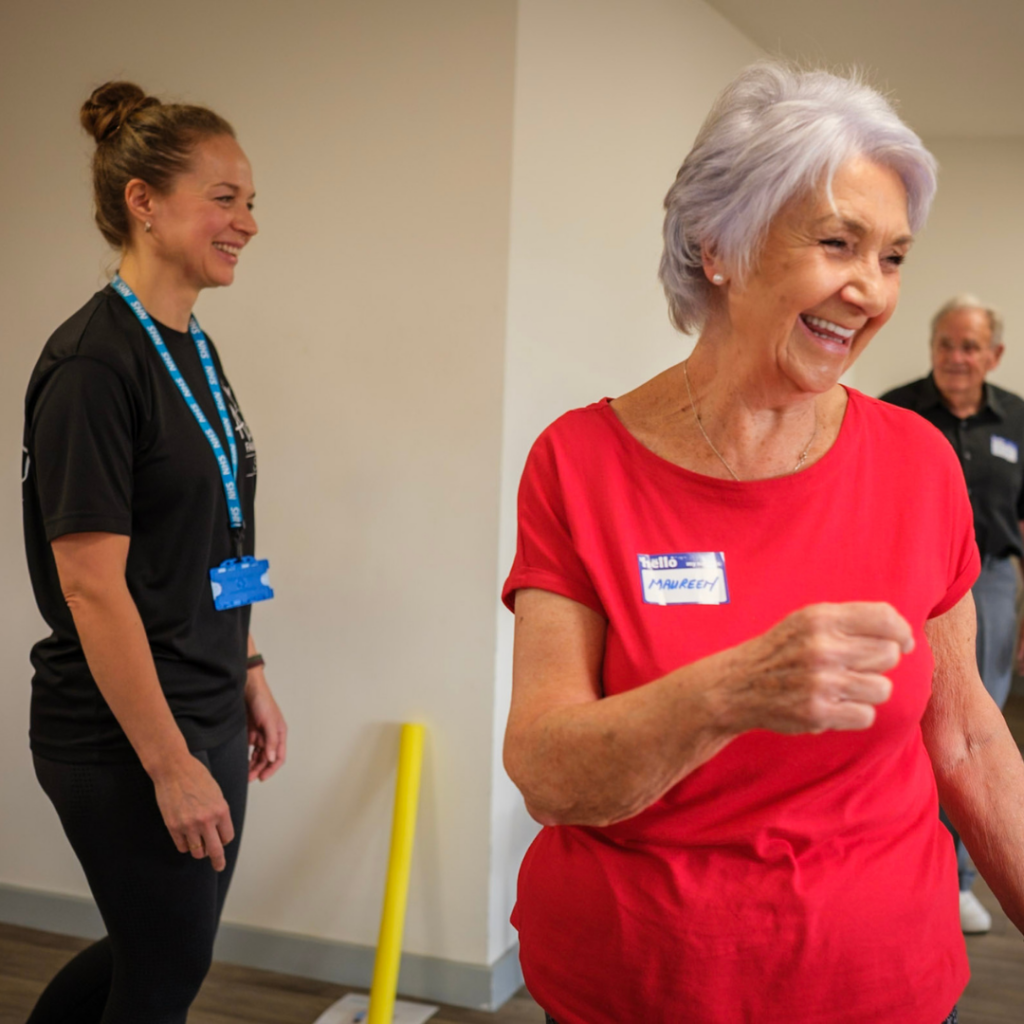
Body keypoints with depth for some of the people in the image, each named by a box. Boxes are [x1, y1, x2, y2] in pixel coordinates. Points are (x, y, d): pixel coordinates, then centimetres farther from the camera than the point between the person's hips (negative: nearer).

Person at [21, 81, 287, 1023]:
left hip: (207, 715, 9)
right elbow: (92, 585, -21)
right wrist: (171, 767, -20)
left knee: (169, 948, 21)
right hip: (124, 738, -8)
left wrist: (251, 680, 16)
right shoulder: (95, 363, -19)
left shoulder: (194, 351, 9)